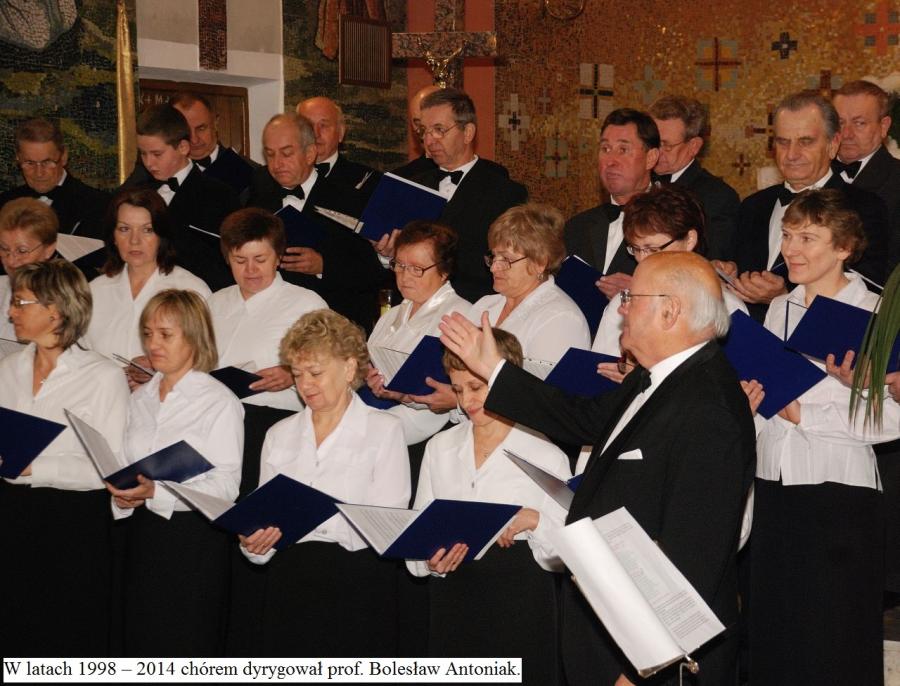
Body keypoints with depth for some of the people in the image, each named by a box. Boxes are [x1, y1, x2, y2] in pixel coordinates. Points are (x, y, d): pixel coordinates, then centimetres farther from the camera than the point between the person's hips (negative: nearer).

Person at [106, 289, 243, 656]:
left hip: (194, 536, -6)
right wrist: (124, 492, -3)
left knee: (187, 651, -2)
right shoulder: (140, 398, 14)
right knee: (141, 647, 9)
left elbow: (226, 485, -15)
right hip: (142, 533, 6)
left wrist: (156, 493, -24)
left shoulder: (219, 402, -8)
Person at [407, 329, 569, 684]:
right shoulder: (440, 447, 12)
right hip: (451, 593, 3)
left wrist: (533, 520, -20)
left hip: (520, 596, -3)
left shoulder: (546, 456, -2)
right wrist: (429, 560, -7)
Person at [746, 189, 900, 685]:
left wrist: (803, 414, -18)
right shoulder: (779, 309, 12)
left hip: (839, 492, -6)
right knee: (771, 632, 13)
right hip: (773, 485, 6)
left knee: (833, 646, 3)